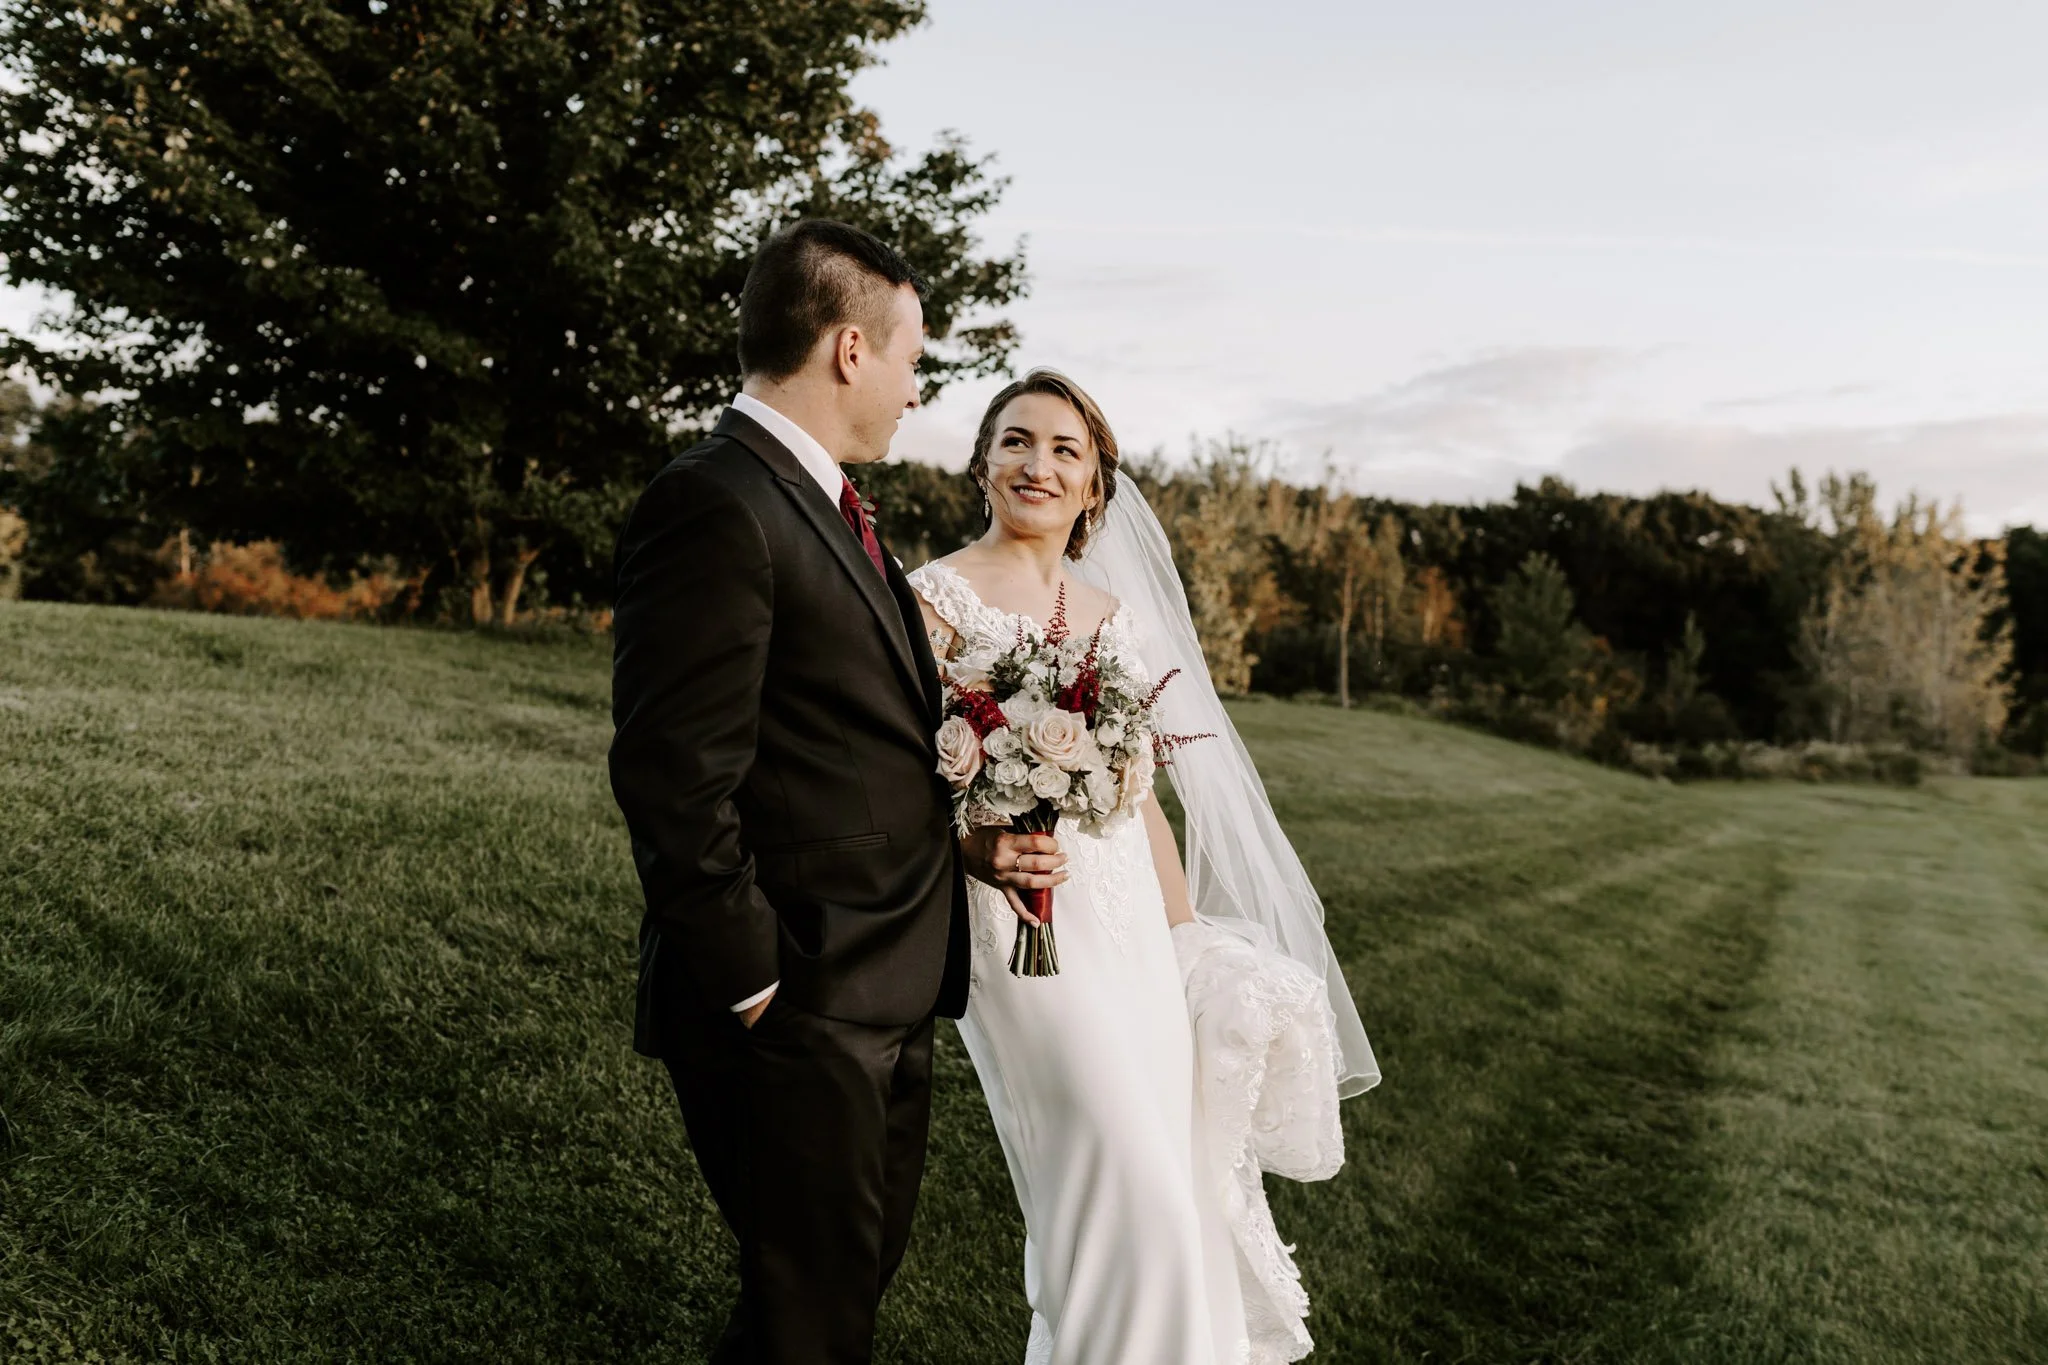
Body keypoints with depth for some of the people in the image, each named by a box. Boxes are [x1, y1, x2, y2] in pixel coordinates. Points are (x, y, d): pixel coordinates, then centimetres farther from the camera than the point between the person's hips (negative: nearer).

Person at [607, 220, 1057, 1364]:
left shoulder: (829, 509, 14)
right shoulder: (714, 505, -17)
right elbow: (676, 781, -23)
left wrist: (957, 837, 5)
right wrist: (755, 985, -18)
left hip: (890, 999, 10)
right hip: (797, 1011, -9)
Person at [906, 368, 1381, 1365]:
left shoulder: (1110, 610, 13)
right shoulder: (941, 594, -4)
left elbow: (1137, 795, 15)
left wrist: (1186, 937, 13)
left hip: (1133, 917, 6)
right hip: (1023, 916, -6)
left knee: (1175, 1161, 10)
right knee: (1120, 1179, -8)